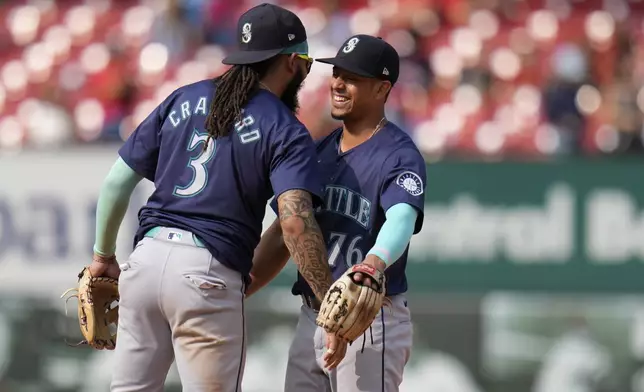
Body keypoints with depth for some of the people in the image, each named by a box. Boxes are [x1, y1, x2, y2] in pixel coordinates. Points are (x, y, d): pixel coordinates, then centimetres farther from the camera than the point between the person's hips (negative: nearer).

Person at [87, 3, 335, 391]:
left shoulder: (184, 100, 14)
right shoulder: (286, 132, -2)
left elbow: (117, 181, 13)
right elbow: (295, 220, -18)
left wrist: (103, 255, 25)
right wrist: (332, 303, -18)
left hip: (146, 257, 5)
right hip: (207, 274, -5)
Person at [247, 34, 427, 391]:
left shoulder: (399, 156, -11)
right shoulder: (319, 151, 13)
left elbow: (401, 221, -30)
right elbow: (284, 233, 19)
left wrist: (371, 266, -51)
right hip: (311, 319, 8)